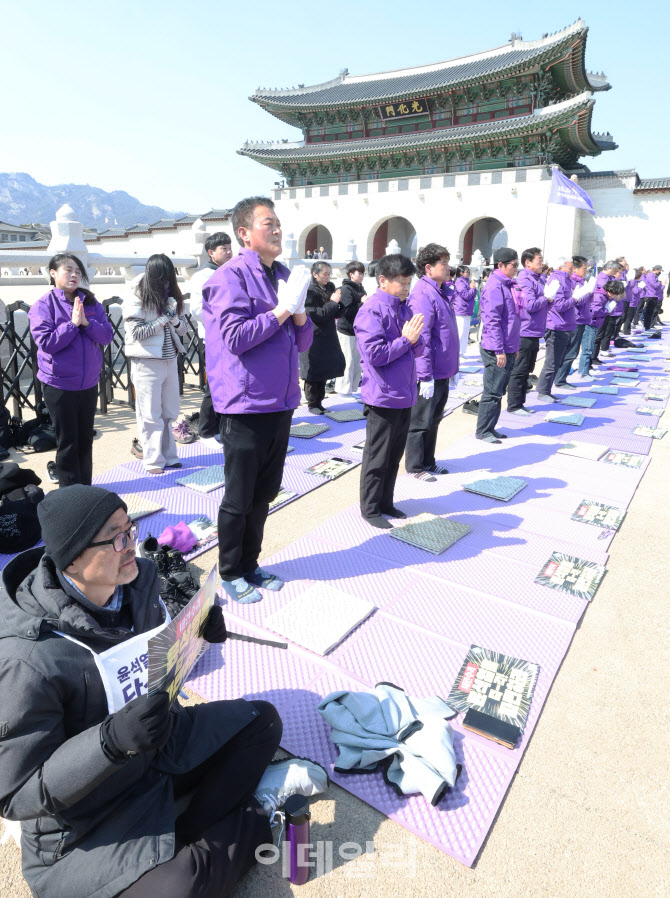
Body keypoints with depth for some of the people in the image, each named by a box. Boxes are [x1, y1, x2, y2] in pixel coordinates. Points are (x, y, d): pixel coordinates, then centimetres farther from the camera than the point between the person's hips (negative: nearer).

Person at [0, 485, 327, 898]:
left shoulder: (138, 580, -12)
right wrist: (112, 739, -37)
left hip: (158, 746, 7)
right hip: (83, 823, -6)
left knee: (261, 719, 5)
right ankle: (257, 816, 1)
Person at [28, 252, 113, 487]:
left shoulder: (90, 303, 5)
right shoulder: (43, 306, -6)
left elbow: (107, 335, -3)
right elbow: (46, 342, -15)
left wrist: (87, 322, -17)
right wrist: (72, 323, -17)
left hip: (89, 383, 4)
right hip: (59, 385, -4)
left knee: (85, 439, 13)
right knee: (68, 441, 4)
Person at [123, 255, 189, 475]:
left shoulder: (172, 298, 10)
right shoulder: (136, 300, -7)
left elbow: (184, 329, 11)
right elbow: (136, 332, -13)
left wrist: (174, 318, -10)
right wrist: (163, 318, -14)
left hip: (170, 360, 6)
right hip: (147, 363, -6)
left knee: (169, 412, 11)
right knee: (150, 414, 0)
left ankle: (168, 455, 21)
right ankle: (154, 461, 8)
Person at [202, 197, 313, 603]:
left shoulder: (285, 276, 13)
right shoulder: (231, 276, -9)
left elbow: (303, 341, 14)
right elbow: (236, 337, -20)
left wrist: (299, 311, -6)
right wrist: (282, 309, -15)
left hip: (281, 402, 7)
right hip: (246, 405, -7)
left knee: (264, 493, 16)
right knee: (239, 498, 5)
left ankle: (250, 563, 33)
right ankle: (230, 573, 24)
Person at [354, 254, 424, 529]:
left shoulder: (405, 308, 11)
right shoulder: (372, 310, -13)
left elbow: (418, 349, 13)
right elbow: (374, 354, -20)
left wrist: (416, 338, -8)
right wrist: (405, 340, -15)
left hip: (405, 395, 8)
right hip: (383, 397, -8)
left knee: (395, 455, 17)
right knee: (377, 458, 4)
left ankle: (385, 502, 31)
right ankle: (370, 509, 19)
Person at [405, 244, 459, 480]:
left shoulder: (440, 291, 12)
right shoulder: (423, 294, -18)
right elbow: (421, 338, -23)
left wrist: (450, 367, 19)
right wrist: (426, 376, -25)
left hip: (443, 371, 10)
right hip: (430, 374, -9)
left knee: (434, 419, 19)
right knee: (421, 421, 4)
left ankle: (428, 462, 33)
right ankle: (415, 467, 19)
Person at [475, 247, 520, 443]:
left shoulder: (505, 285, 15)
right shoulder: (494, 287, -15)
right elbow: (492, 320, -20)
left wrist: (513, 347, 19)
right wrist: (499, 350, -20)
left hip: (507, 350, 9)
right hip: (496, 352, -9)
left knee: (499, 391, 15)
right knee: (492, 392, -1)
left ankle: (490, 428, 25)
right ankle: (483, 431, 11)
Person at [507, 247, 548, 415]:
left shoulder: (537, 279, 16)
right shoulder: (525, 280, -14)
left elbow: (541, 304, 21)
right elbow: (530, 305, -23)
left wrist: (549, 299, 1)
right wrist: (546, 298, -7)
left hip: (534, 332, 10)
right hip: (525, 332, -10)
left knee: (526, 370, 15)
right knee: (519, 370, -3)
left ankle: (520, 403, 23)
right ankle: (514, 405, 5)